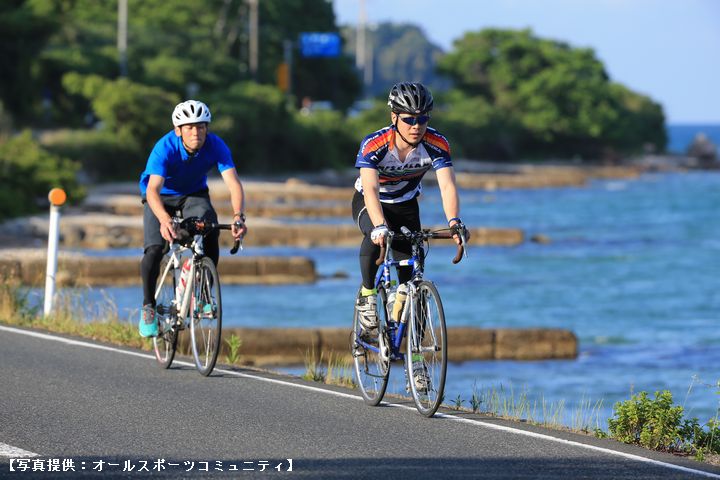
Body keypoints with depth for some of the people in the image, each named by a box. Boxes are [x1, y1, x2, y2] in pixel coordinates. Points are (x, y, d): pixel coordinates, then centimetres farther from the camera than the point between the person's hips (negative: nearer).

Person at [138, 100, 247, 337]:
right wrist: (165, 219, -63)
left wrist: (238, 216, -53)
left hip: (194, 194, 2)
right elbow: (153, 189, -43)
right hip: (161, 197, -2)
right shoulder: (165, 148, -33)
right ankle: (148, 306, 0)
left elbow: (233, 182, -34)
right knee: (154, 249, -23)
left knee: (210, 231, -28)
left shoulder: (216, 146, -26)